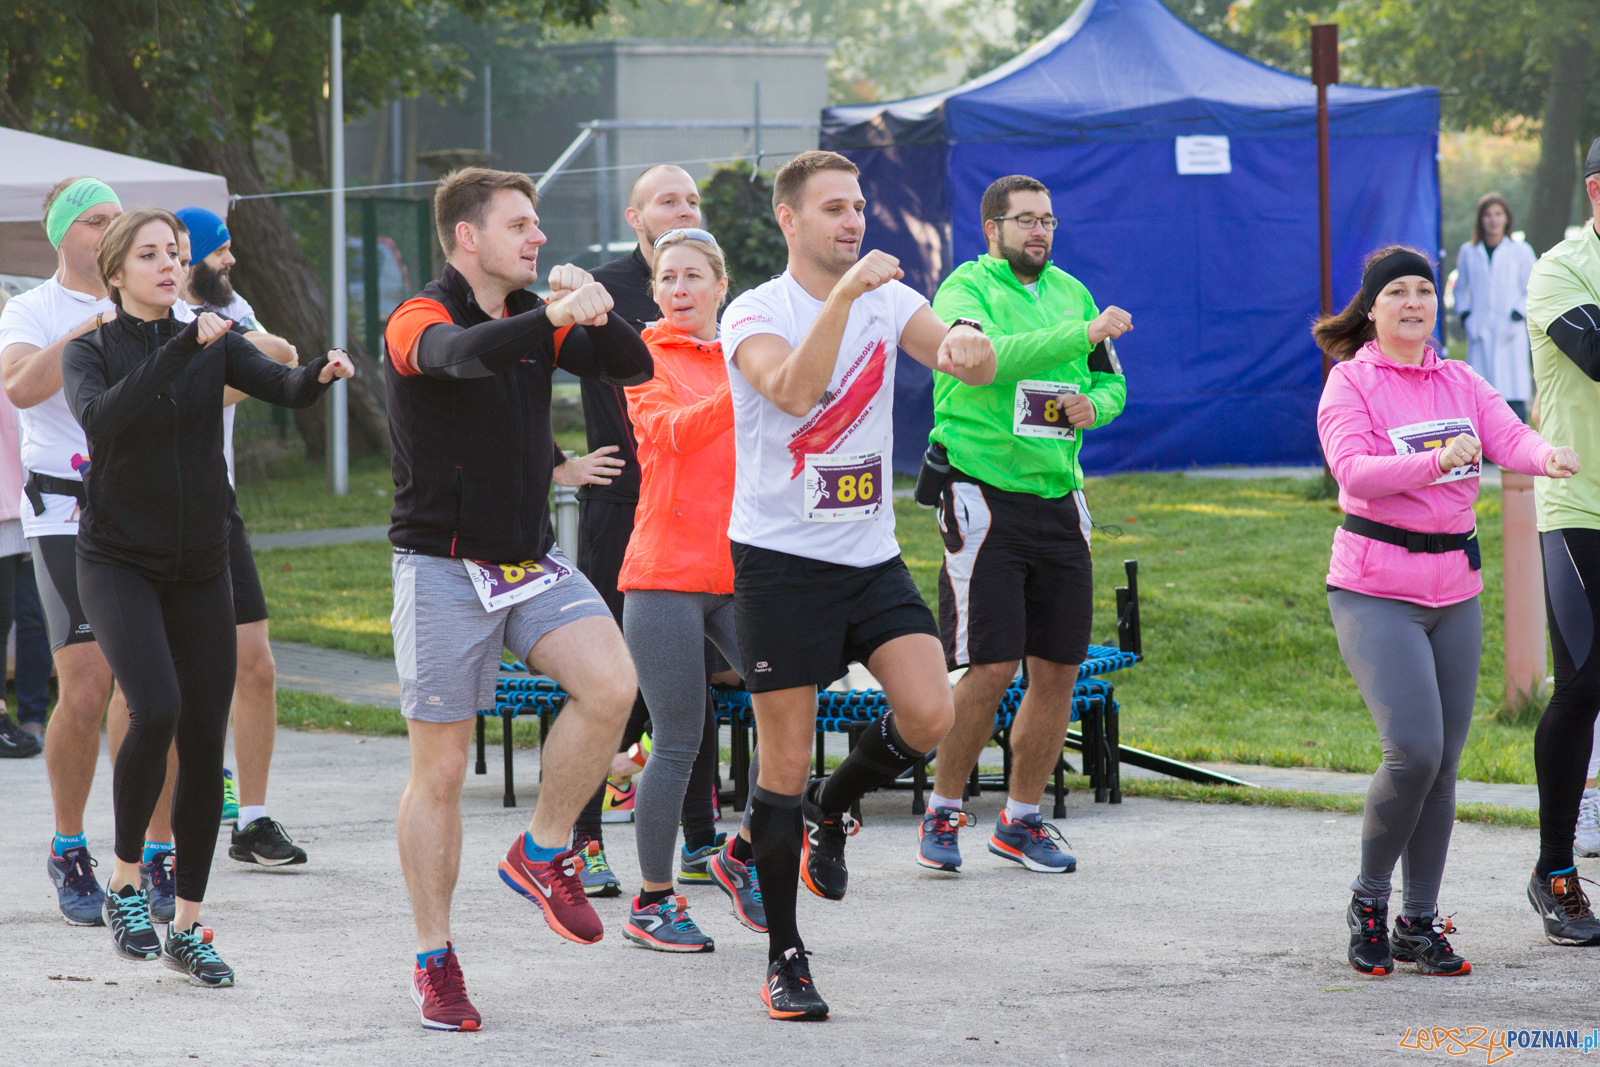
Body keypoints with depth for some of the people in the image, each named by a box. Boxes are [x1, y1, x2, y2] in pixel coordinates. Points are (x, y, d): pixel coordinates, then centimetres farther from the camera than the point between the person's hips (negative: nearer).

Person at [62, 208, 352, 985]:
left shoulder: (210, 343, 6)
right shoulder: (92, 350, -3)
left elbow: (283, 388, -10)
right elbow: (101, 419, -24)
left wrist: (321, 374, -33)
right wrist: (181, 352, -32)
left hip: (200, 565, 4)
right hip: (119, 562, -4)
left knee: (206, 739, 1)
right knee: (155, 710, -24)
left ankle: (187, 926, 12)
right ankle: (125, 882, -4)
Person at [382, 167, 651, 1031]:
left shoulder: (535, 319, 9)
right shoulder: (420, 320, -11)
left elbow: (633, 367, 4)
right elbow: (460, 354, -35)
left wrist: (594, 312, -15)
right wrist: (553, 317, -50)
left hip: (533, 561, 5)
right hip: (444, 564, -5)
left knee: (611, 684, -19)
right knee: (440, 769, 0)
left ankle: (542, 855, 3)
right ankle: (434, 962, 12)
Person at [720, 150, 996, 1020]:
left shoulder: (887, 300, 6)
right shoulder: (755, 312, -7)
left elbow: (970, 364, -8)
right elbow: (792, 391, -27)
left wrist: (968, 347, -31)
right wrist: (843, 296, -36)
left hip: (871, 556, 4)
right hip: (780, 557, -4)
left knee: (929, 718, -13)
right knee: (785, 761, -1)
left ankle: (829, 812, 18)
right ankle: (784, 959, 10)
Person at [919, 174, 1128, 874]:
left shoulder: (1071, 292, 14)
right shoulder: (964, 288, -5)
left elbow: (1111, 381, 20)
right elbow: (985, 355, -25)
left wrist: (1094, 405, -3)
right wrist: (1079, 335, -32)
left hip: (1056, 497, 6)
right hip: (986, 495, -6)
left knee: (1058, 670, 6)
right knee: (991, 668, -9)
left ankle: (1021, 820, 18)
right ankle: (943, 812, 7)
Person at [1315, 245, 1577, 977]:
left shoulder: (1460, 383, 9)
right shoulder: (1351, 383, -5)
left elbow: (1507, 434, -9)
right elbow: (1354, 469, -20)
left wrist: (1546, 456, -32)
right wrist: (1435, 461, -36)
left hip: (1454, 588, 5)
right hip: (1376, 592, -5)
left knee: (1444, 761, 6)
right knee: (1415, 751, -17)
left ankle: (1419, 922, 17)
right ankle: (1368, 900, 4)